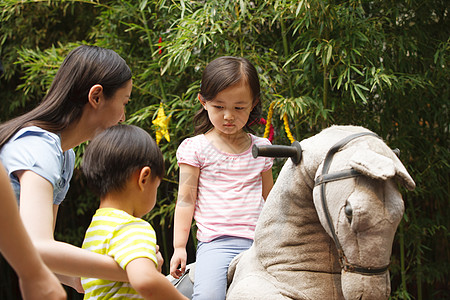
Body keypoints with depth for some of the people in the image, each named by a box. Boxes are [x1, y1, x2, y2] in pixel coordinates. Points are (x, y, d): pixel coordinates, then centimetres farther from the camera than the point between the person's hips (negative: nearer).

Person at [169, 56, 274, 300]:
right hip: (216, 243, -3)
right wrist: (179, 247, 0)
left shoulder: (261, 148, 14)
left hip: (257, 243, 3)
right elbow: (186, 200, 4)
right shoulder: (194, 148, 4)